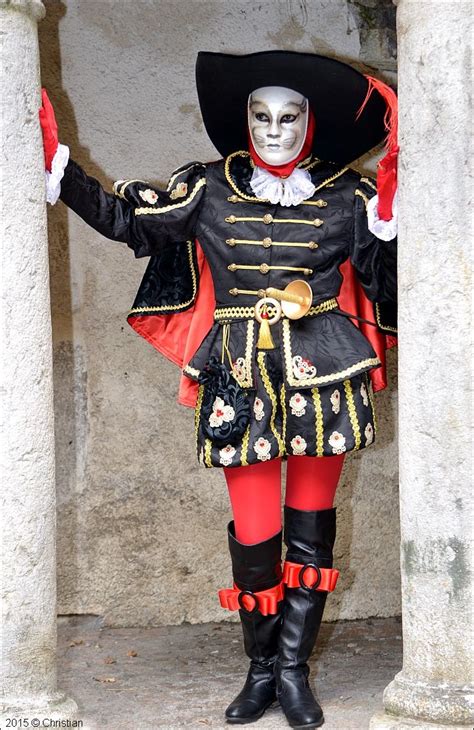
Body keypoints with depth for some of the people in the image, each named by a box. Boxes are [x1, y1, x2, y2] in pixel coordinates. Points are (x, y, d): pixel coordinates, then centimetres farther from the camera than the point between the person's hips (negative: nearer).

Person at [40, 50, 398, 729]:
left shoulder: (347, 196, 3)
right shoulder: (208, 191, 5)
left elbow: (391, 263, -3)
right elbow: (121, 217, 6)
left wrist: (394, 191, -16)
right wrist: (56, 162, 0)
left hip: (322, 380, 0)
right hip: (243, 386, 0)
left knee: (312, 526, 6)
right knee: (254, 532, 1)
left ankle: (294, 668, 18)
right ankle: (262, 668, 19)